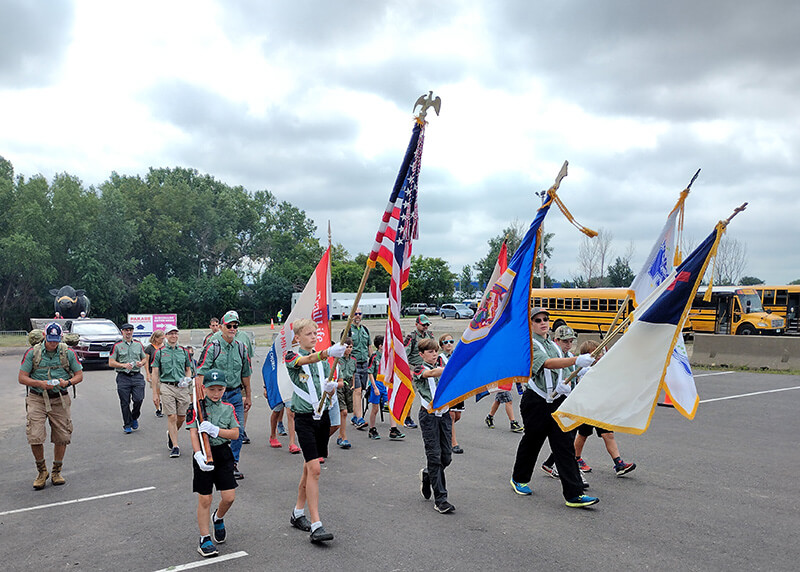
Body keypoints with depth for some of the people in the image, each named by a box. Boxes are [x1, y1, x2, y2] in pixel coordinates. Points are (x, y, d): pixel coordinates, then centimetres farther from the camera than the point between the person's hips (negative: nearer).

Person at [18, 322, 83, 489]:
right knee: (34, 437, -10)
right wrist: (40, 383, -17)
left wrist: (67, 383, -13)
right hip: (37, 399, -1)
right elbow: (21, 378, 0)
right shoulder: (33, 353, 0)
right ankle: (42, 471, 13)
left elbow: (79, 375, 8)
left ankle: (57, 472, 23)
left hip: (60, 400, 1)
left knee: (62, 437, 3)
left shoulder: (68, 353, 3)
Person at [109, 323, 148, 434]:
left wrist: (141, 363, -3)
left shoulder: (138, 344, 14)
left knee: (138, 399, -9)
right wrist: (123, 365, -14)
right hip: (123, 378, -2)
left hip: (137, 376, 2)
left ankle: (134, 418, 19)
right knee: (125, 403, 0)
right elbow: (111, 362, 1)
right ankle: (127, 425, 13)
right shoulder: (117, 345, 4)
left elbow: (145, 359, 20)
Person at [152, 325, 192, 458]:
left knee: (181, 418, 5)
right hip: (166, 387, -3)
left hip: (182, 388, 3)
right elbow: (155, 373, 2)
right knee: (172, 417, -7)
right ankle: (175, 446, 0)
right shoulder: (159, 352, 3)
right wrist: (155, 393, -2)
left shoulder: (184, 352, 11)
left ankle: (171, 434, 35)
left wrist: (187, 379, -5)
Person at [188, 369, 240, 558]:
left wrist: (215, 430, -17)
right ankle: (205, 539, 16)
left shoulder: (228, 408, 5)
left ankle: (218, 517, 33)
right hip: (203, 454, -3)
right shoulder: (196, 408, -3)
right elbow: (193, 433, -12)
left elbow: (235, 433, -1)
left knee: (229, 497, 0)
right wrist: (199, 455, -26)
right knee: (205, 499, 2)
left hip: (223, 454, 3)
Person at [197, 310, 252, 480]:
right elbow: (201, 373, -10)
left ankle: (233, 464, 14)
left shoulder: (241, 348, 8)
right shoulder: (212, 347, -5)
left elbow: (245, 374, 16)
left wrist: (248, 396, 18)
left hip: (235, 393, 4)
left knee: (238, 430, 1)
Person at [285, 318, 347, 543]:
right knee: (314, 469, -13)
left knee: (310, 467, 14)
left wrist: (331, 387, -11)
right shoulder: (292, 357, -7)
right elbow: (308, 360, -31)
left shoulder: (323, 359, 12)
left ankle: (298, 512, 30)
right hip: (304, 417, -6)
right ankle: (316, 525, -11)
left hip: (322, 416, 6)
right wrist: (329, 352, -49)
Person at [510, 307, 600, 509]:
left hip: (557, 401, 6)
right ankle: (519, 479, 33)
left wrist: (563, 385, 1)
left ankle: (574, 494, -4)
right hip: (536, 402, -6)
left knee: (565, 446, -2)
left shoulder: (553, 346, 15)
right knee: (531, 442, 9)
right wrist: (576, 360, -38)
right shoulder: (529, 344, -10)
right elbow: (547, 364, -27)